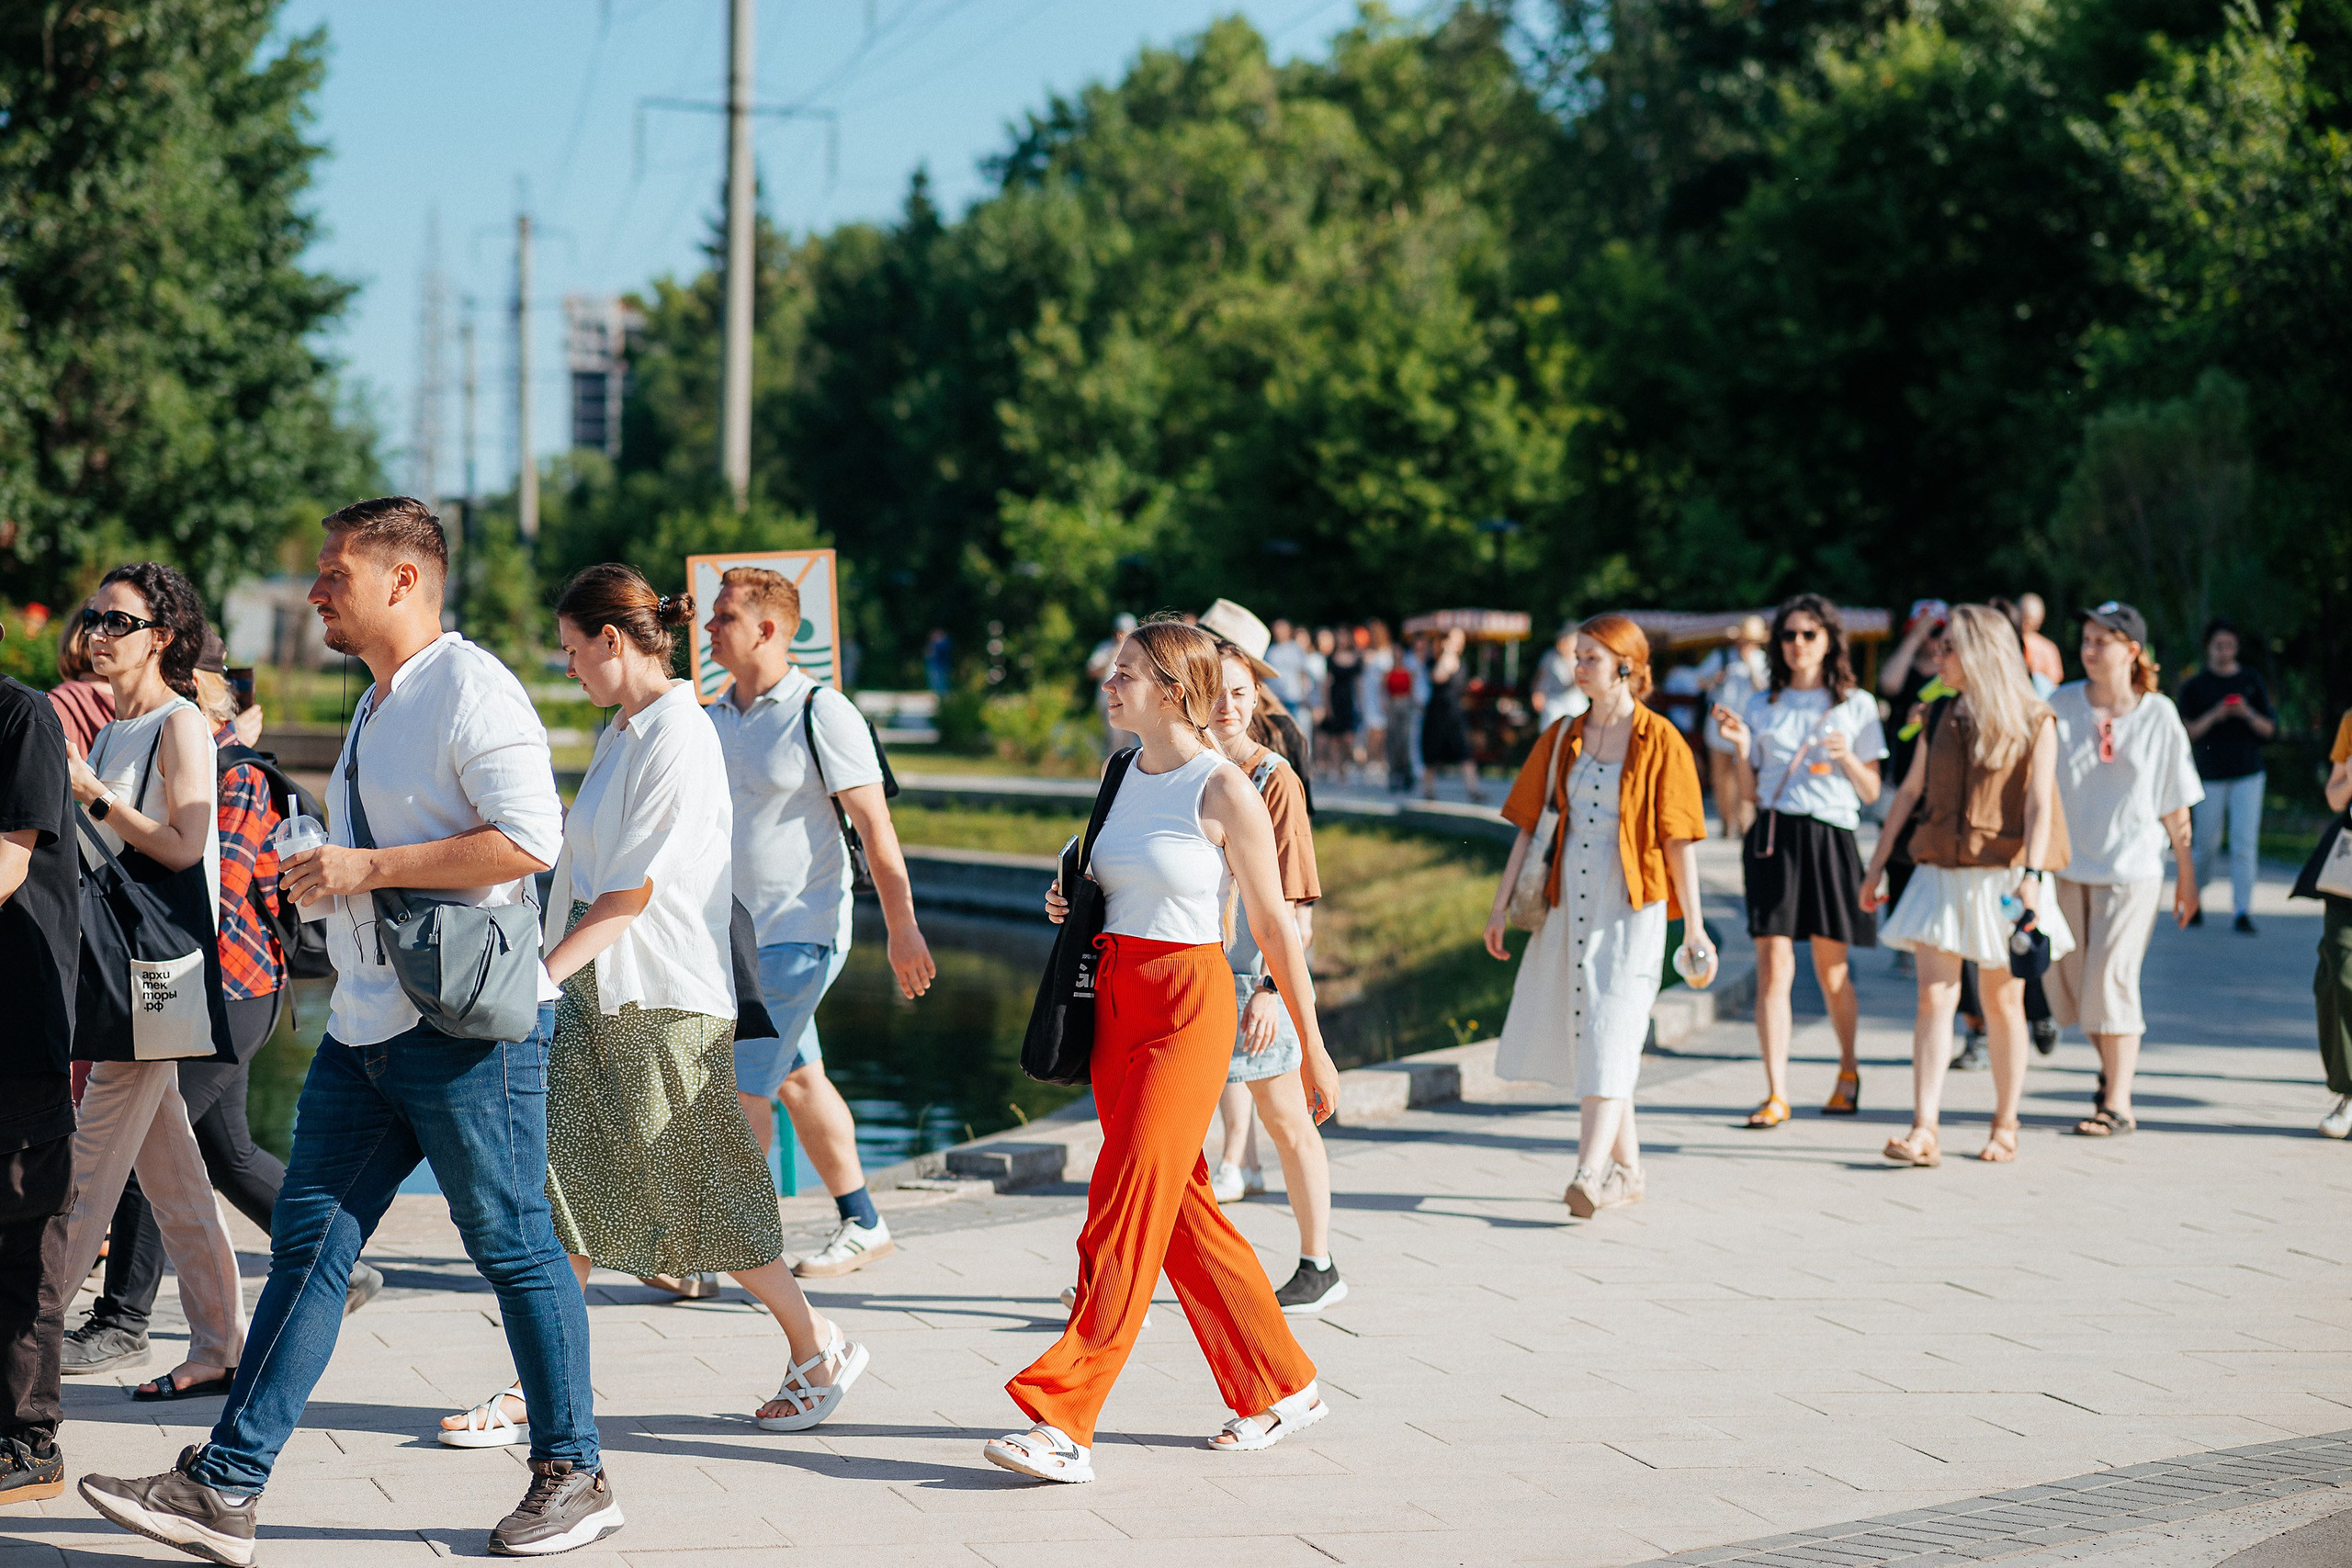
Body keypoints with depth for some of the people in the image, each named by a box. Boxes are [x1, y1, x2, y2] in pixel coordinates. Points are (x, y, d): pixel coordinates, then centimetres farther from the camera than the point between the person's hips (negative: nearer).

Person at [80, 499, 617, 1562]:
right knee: (309, 1242, 4)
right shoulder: (378, 704, 19)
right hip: (367, 1030, 9)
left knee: (512, 1247, 0)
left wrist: (368, 867, -18)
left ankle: (573, 1476, 13)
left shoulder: (471, 688, -11)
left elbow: (529, 839, -22)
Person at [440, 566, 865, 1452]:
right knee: (562, 1187, 2)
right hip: (591, 994, 9)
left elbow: (630, 895, -20)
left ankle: (818, 1348, 20)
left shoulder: (677, 740, -17)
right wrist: (548, 978, 15)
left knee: (702, 1194, 2)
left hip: (664, 1006, -9)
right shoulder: (622, 734, 13)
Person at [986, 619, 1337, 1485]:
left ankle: (1062, 1420, -13)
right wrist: (1070, 903, 4)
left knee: (1127, 1209, -11)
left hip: (1189, 1007, -8)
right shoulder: (1126, 774, 11)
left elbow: (1275, 926, -7)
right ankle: (1280, 1387, 24)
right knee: (1180, 1206, 11)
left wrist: (1313, 1049, -5)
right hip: (1114, 999, 8)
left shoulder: (1224, 789, -11)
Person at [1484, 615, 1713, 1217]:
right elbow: (1528, 823, 11)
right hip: (1570, 899, 5)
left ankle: (1591, 1175, -21)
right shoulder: (1561, 739, 9)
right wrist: (1501, 904, 7)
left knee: (1610, 1032, -13)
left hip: (1632, 904, -5)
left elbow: (1679, 839, -5)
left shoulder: (1660, 741, -5)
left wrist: (1693, 925, -7)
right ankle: (1628, 1170, 21)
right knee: (1583, 1033, 9)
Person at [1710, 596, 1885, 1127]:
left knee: (1831, 968, 8)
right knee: (1773, 966, -8)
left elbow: (1871, 792, 8)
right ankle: (1776, 1094, -9)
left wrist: (1847, 758, -10)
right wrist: (1740, 747, -4)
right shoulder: (1763, 705, 12)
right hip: (1773, 834, 1)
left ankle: (1848, 1069, 33)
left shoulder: (1856, 705, 8)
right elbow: (1749, 791, 13)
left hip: (1830, 836, -1)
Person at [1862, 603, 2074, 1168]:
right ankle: (1923, 1133, -14)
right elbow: (1910, 791, 15)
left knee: (2003, 1001, 5)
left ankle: (2005, 1127, 18)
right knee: (1935, 996, -8)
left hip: (2002, 876, -3)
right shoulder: (1940, 716, 12)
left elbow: (2039, 805, -9)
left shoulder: (2033, 722, -2)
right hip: (1940, 873, 3)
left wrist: (2031, 876, -20)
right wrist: (1877, 863, 12)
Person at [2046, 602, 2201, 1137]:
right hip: (2066, 864, 3)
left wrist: (2186, 872, 7)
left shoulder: (2159, 716, -2)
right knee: (2066, 978, 7)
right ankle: (2110, 1063, 34)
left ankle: (2118, 1102, -3)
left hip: (2131, 866, -3)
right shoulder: (2060, 705, 0)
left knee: (2110, 977, -10)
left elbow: (2175, 802, 4)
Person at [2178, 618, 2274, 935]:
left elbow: (2270, 729, 7)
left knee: (2244, 843, -8)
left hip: (2248, 775, 1)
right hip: (2211, 775, -1)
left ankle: (2243, 911, -9)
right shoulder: (2194, 686, 4)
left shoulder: (2252, 682, 9)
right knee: (2207, 844, 3)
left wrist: (2248, 714, -12)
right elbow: (2186, 733, -2)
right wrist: (2213, 716, -17)